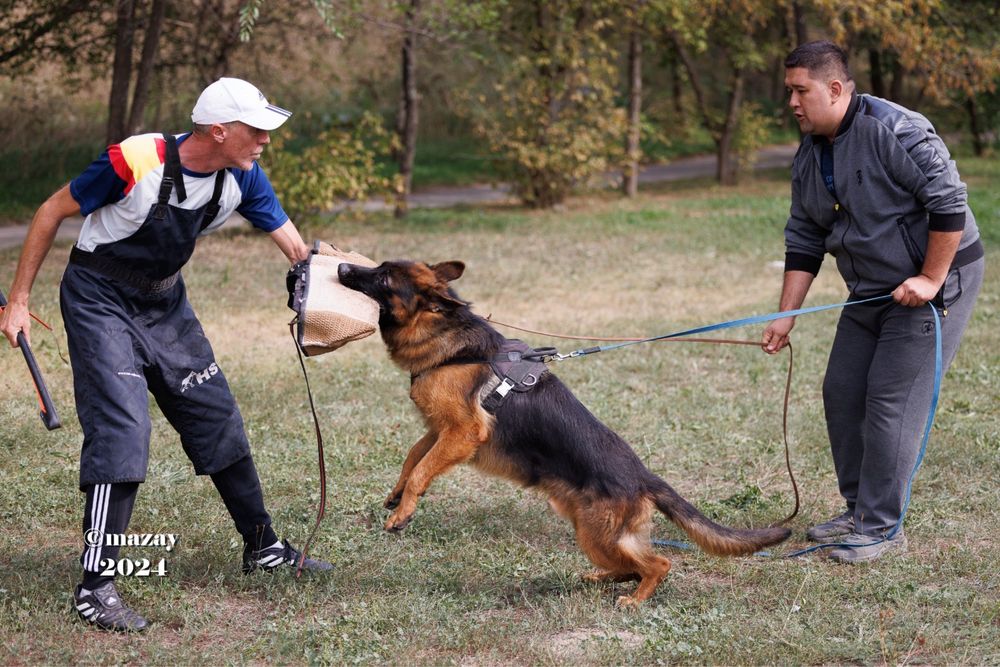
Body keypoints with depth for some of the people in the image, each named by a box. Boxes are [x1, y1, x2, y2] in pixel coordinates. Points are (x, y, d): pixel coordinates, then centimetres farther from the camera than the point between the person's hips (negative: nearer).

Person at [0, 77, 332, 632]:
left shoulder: (242, 179, -11)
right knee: (121, 427, -19)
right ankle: (95, 587, -15)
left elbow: (299, 250, -6)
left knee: (216, 417, 10)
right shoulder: (133, 163, -28)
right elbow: (53, 212, -15)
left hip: (165, 301, 7)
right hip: (100, 300, -6)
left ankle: (262, 547, 26)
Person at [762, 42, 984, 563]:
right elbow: (804, 242, 10)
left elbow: (948, 203, -22)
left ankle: (883, 528, -3)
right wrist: (785, 317, 5)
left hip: (934, 283, -9)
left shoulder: (895, 131, -21)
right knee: (842, 392, 8)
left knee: (891, 400, -11)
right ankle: (860, 510, 22)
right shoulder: (808, 157, 6)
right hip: (871, 291, 9)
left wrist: (930, 280, -21)